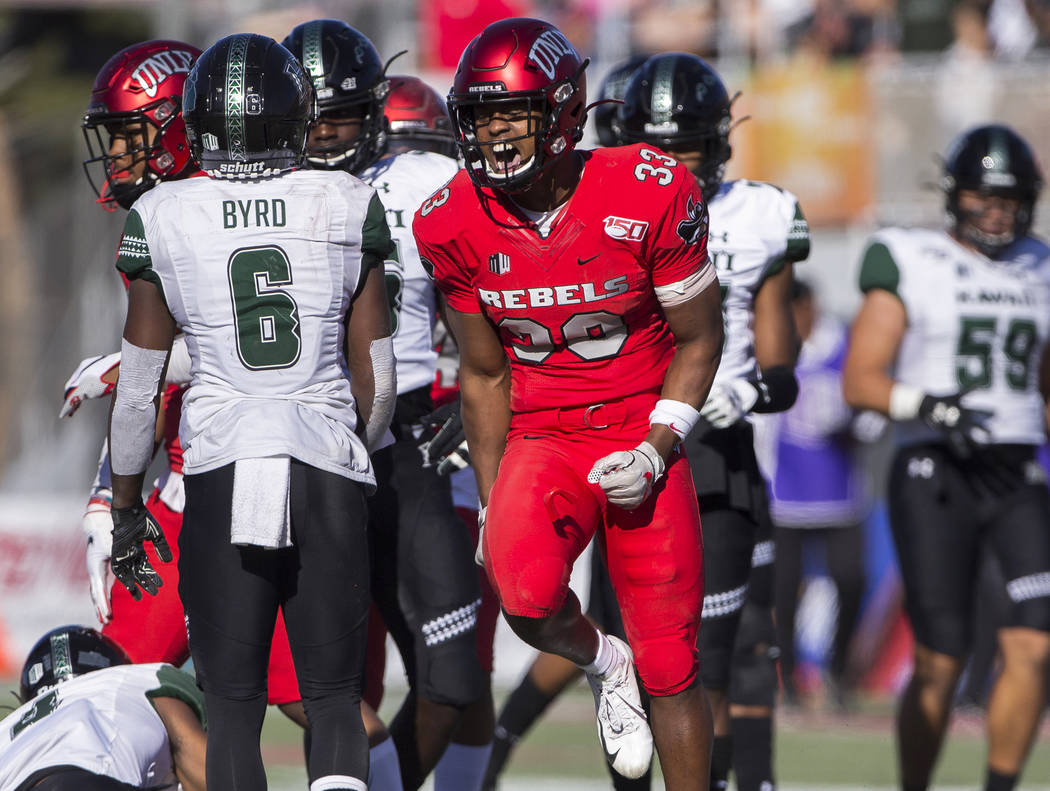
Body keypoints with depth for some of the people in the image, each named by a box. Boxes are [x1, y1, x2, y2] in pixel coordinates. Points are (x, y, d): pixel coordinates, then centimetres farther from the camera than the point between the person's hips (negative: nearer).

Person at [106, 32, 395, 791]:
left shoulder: (163, 218, -1)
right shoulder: (349, 207, 1)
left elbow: (139, 385, 5)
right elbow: (377, 378, 7)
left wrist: (126, 505, 16)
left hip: (222, 469, -1)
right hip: (328, 463, 1)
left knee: (234, 705, 7)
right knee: (335, 697, 9)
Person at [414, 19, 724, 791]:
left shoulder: (650, 196, -15)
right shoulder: (456, 225, -6)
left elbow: (699, 340, -3)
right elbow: (484, 374, 6)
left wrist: (659, 448, -15)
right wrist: (491, 504, 8)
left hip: (643, 444, -1)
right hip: (542, 439, 1)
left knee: (670, 665, 0)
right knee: (527, 595, -28)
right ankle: (601, 664, 6)